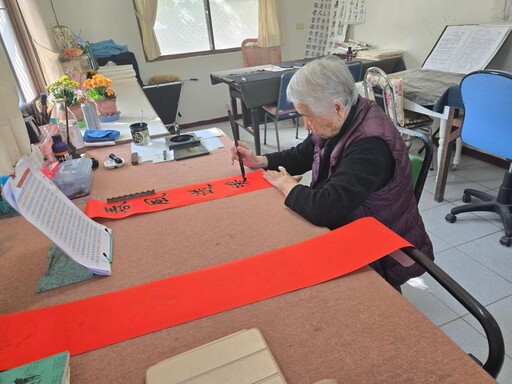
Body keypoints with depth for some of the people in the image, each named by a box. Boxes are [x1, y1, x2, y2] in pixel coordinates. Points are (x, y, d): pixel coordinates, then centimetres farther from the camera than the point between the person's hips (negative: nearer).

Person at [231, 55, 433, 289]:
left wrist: (288, 186, -19)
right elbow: (301, 155, 10)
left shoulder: (370, 145, -32)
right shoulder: (337, 122, -5)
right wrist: (260, 161, -4)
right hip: (347, 231, 7)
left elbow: (325, 209, -38)